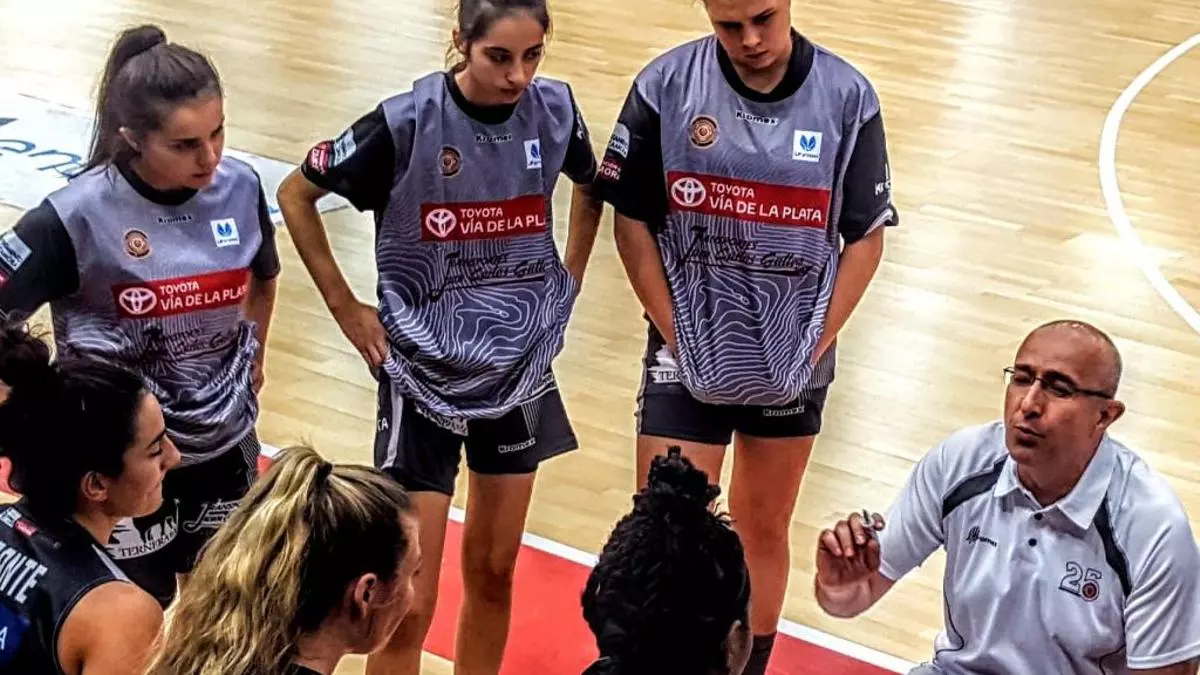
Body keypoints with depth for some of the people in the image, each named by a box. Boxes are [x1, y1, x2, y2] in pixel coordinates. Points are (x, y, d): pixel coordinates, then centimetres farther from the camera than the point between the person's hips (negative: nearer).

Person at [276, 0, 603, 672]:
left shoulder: (555, 108, -7)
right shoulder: (407, 122, -19)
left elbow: (591, 185, 16)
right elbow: (295, 194, -5)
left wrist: (569, 280, 9)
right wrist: (345, 307, -5)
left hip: (521, 369, 4)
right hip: (425, 373, -4)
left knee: (494, 571, 16)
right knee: (410, 601, -3)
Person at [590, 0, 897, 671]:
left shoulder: (847, 97, -8)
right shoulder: (667, 85, -11)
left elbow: (865, 236, -2)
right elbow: (631, 220, -4)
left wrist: (816, 344, -6)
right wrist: (674, 333, -6)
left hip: (792, 363, 1)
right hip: (689, 357, -1)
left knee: (765, 529, 16)